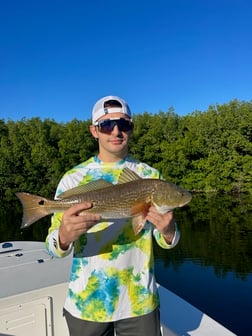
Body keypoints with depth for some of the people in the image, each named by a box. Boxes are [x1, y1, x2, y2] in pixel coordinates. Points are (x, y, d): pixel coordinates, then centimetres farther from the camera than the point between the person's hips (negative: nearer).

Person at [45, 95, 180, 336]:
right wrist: (64, 235, -31)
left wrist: (168, 229, -25)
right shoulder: (73, 178, -7)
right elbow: (53, 247, -8)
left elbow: (166, 241, -2)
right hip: (86, 303, 0)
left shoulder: (150, 176, -5)